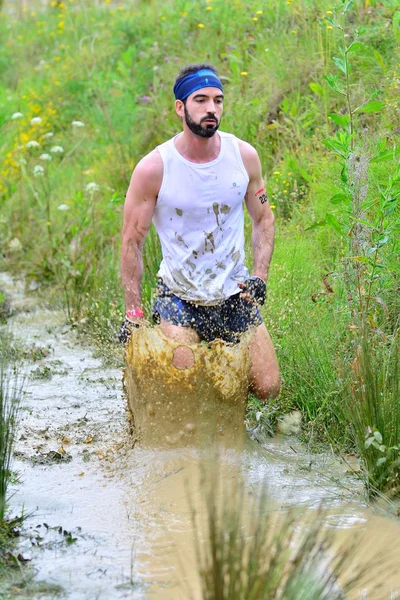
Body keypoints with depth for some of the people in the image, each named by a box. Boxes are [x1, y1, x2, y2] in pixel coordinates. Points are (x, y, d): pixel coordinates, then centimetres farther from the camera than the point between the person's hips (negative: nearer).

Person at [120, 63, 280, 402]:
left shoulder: (244, 156, -4)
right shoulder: (154, 168, -14)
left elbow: (263, 218, 10)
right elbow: (132, 241, -6)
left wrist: (260, 276, -4)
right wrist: (133, 312, -8)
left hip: (235, 294, 3)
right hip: (179, 296, -3)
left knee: (268, 389, -1)